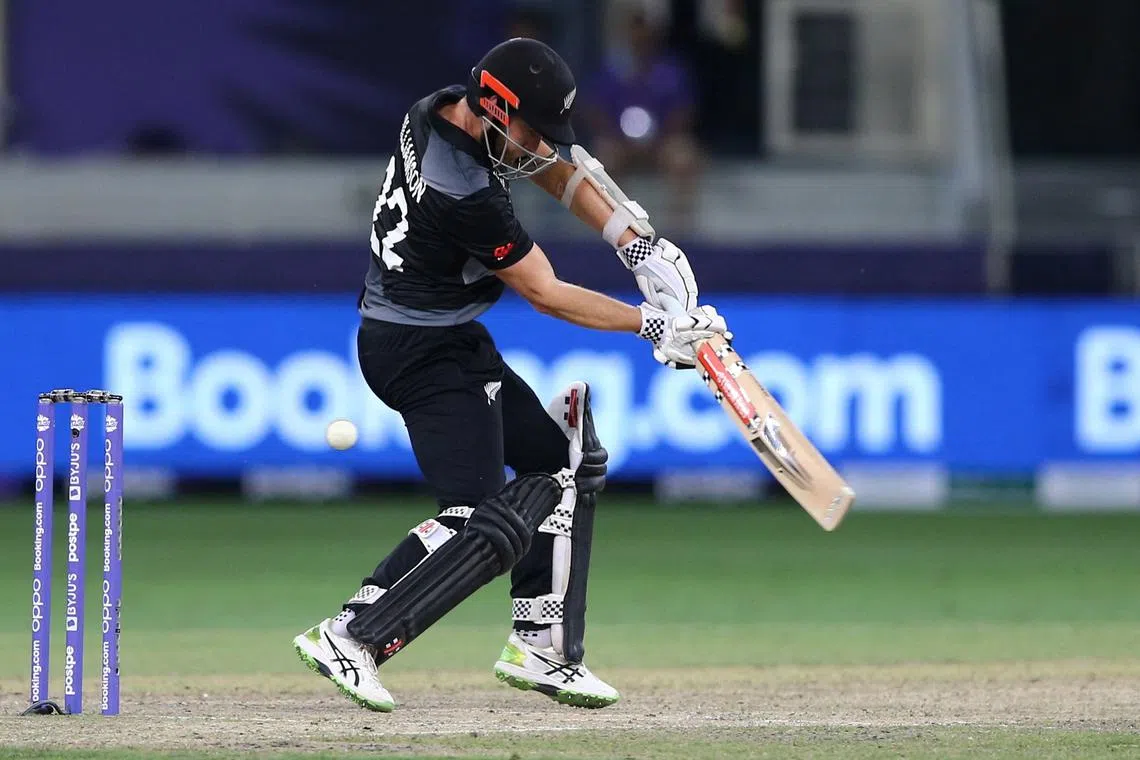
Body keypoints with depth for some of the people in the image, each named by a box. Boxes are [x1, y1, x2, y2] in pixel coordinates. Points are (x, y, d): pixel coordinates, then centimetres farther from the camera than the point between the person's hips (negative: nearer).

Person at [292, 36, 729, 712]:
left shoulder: (443, 110, -2)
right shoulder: (467, 194, -29)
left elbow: (557, 172, 10)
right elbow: (545, 293, -18)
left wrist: (638, 246, 2)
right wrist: (654, 324, -12)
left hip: (451, 344, 10)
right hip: (425, 352, -10)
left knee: (566, 461, 15)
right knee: (488, 523, -17)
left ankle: (542, 647, 15)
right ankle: (352, 637, -20)